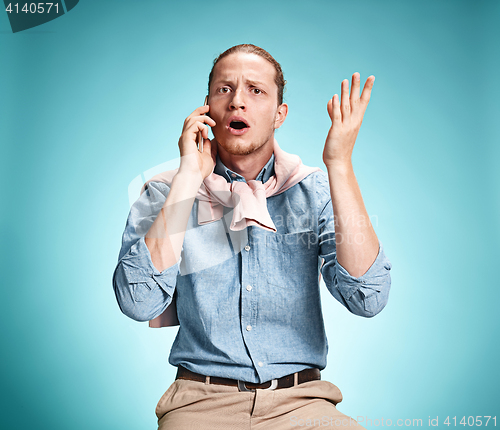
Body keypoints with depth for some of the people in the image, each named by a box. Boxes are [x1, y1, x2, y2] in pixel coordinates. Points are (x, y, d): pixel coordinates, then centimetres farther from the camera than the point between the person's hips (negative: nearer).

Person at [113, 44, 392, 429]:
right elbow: (138, 304, -14)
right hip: (202, 398, 0)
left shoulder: (315, 192, 3)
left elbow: (368, 299, -12)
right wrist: (188, 178, -13)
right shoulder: (165, 194, 2)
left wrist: (340, 165, -14)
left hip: (300, 398, 1)